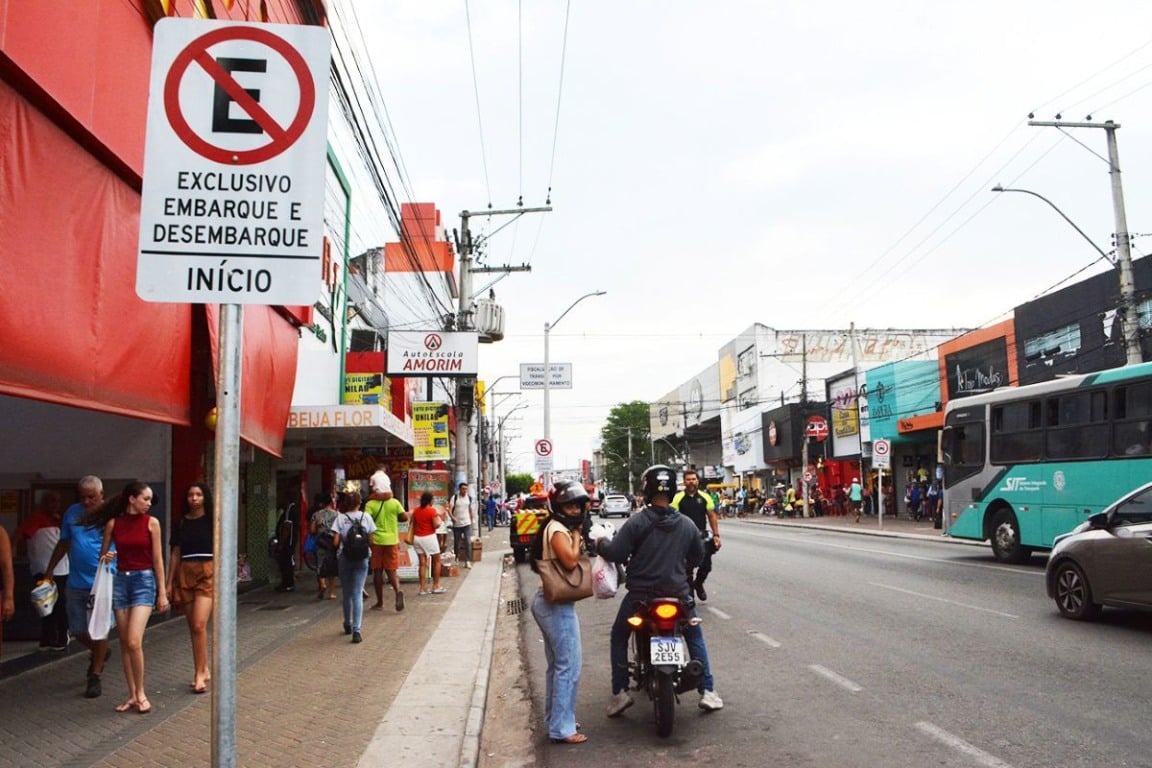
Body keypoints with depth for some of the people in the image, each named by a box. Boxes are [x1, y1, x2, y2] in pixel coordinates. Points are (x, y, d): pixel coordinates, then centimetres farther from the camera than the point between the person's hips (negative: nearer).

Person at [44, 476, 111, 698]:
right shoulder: (72, 513, 6)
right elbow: (63, 543, 15)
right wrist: (49, 571, 14)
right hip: (76, 583, 5)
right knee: (77, 631, 12)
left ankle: (95, 677, 16)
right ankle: (98, 654, 41)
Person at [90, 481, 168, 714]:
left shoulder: (151, 522, -1)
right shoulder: (113, 523, 3)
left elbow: (157, 559, 1)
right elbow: (102, 554, 13)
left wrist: (162, 592, -1)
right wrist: (106, 558, -11)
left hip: (144, 581, -3)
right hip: (120, 581, 3)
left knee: (134, 641, -14)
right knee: (124, 642, 7)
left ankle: (140, 693, 2)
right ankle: (132, 695, 17)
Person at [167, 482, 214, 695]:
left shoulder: (212, 521, 1)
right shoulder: (181, 523, 10)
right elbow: (175, 554, 13)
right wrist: (169, 582, 10)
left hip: (207, 573, -4)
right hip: (185, 575, 4)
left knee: (199, 624, -15)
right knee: (193, 627, 8)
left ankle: (199, 673, -9)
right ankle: (203, 670, 20)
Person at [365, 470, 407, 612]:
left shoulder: (370, 504, -7)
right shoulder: (395, 502, -1)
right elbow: (404, 517, -5)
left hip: (376, 541, -2)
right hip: (392, 541, 2)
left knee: (377, 571, 9)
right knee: (391, 570, 8)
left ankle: (380, 602, 14)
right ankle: (398, 590, -21)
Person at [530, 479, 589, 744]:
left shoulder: (561, 528, 15)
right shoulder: (558, 530, -16)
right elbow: (570, 560, -28)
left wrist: (577, 539, 0)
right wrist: (577, 536, -15)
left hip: (550, 603, 11)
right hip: (558, 606, -11)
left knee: (557, 665, 18)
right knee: (569, 665, -7)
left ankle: (555, 719, 29)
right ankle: (562, 728, -4)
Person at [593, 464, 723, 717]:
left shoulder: (636, 522, -14)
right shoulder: (687, 524, -1)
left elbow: (616, 553, -16)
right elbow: (698, 556, 11)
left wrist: (600, 543, 4)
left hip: (641, 594, -2)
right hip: (678, 593, 2)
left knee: (619, 637, 19)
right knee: (695, 637, 23)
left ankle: (620, 692, 13)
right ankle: (707, 691, 18)